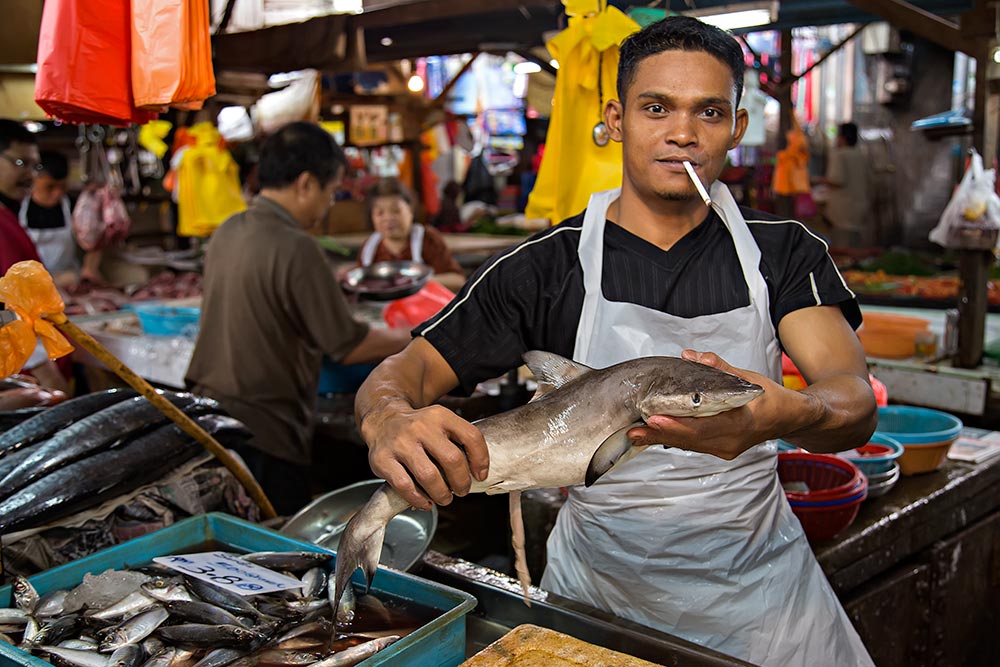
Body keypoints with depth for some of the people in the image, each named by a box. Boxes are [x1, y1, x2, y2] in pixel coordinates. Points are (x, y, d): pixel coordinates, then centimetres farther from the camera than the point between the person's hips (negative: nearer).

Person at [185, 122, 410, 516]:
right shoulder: (294, 249, -20)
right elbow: (349, 347, -15)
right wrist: (412, 339, 3)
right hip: (263, 436, -8)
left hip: (210, 416, 8)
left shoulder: (228, 232, 6)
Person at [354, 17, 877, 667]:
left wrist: (788, 414, -42)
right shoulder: (547, 266, -8)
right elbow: (407, 369, -11)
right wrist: (388, 418, -37)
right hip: (601, 586, -1)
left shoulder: (783, 251, -4)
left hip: (758, 588, 1)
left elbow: (856, 402, -17)